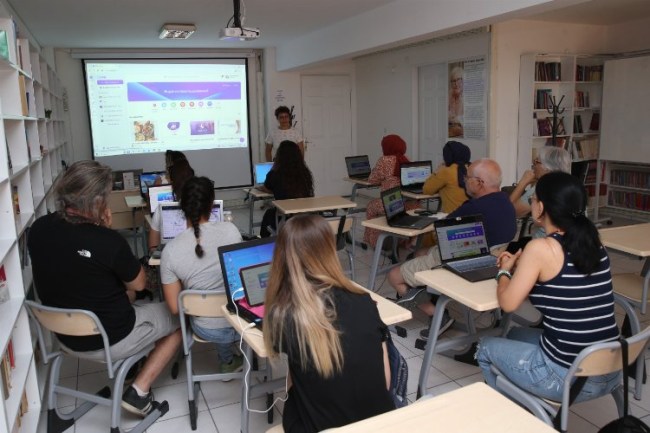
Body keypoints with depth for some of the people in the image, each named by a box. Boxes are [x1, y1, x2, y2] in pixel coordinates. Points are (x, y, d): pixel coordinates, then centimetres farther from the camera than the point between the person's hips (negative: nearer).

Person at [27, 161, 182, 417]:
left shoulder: (38, 229, -11)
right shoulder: (108, 241, -31)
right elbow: (138, 284, -11)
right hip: (111, 340, -7)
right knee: (179, 318, 14)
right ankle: (139, 391, 9)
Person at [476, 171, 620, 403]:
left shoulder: (541, 248, -18)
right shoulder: (593, 244, 2)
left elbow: (508, 303, -9)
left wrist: (505, 271, 9)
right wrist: (520, 265, 18)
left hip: (569, 379, -7)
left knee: (486, 347, 17)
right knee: (516, 335, 28)